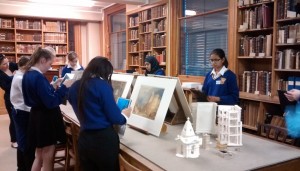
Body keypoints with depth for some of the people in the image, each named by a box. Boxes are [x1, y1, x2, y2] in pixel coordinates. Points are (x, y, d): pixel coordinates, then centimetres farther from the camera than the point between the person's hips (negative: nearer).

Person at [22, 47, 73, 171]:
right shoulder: (38, 77, -23)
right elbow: (51, 102, -25)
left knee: (39, 156, 23)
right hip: (46, 118, -9)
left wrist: (53, 86, 10)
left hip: (36, 116, 10)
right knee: (47, 159, 6)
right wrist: (64, 87, -18)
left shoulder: (28, 74, 7)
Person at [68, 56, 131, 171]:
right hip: (104, 139, -6)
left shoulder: (74, 87, 7)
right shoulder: (102, 85, -13)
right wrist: (124, 115, 9)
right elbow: (114, 117, -13)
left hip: (84, 139, 6)